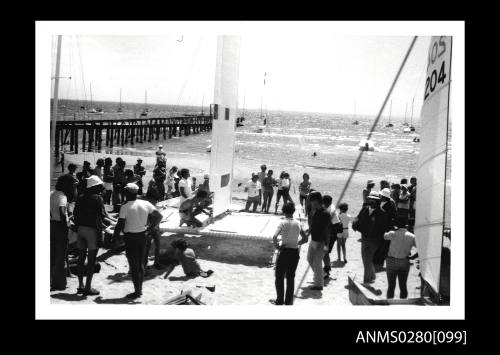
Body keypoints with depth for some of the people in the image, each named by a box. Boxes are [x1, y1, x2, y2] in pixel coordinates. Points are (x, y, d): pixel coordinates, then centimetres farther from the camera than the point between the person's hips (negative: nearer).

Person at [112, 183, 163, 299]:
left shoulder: (125, 207, -13)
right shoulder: (145, 204, 0)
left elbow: (120, 225, -14)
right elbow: (159, 216, -2)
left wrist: (114, 237, -2)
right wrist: (150, 227, 5)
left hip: (130, 237, -5)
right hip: (143, 236, 5)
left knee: (134, 266, 2)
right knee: (141, 264, 16)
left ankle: (137, 291, 4)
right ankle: (140, 289, 24)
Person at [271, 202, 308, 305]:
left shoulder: (283, 223, -10)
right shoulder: (298, 224, 3)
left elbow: (274, 237, -22)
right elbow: (305, 239, 11)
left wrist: (277, 246, -7)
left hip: (284, 252, -4)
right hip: (295, 253, 4)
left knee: (279, 276, 10)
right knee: (291, 277, 14)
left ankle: (280, 300, 10)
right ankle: (289, 301, 18)